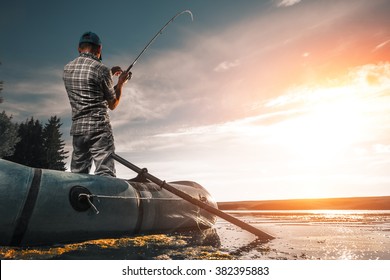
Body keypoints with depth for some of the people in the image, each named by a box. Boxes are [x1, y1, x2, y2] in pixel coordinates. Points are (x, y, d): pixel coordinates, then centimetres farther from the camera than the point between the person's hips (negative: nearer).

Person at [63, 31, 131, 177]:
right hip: (99, 128, -6)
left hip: (77, 128, 6)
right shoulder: (101, 69, -7)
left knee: (77, 175, 11)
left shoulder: (67, 68, 12)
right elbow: (112, 104, 2)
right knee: (105, 174, -9)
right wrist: (121, 83, 15)